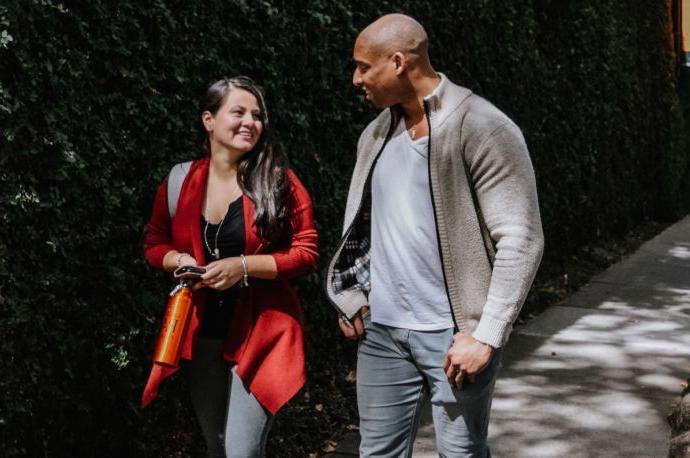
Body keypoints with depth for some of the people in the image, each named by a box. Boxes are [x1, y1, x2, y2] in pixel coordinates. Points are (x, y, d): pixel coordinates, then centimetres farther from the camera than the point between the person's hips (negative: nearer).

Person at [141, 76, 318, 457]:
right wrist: (178, 260, -11)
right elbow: (154, 243, 12)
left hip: (258, 333, -4)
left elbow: (306, 252, -8)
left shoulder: (280, 181, -7)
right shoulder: (179, 182, 0)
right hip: (200, 334, 4)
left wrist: (244, 266, -19)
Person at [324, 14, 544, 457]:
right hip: (380, 328, 6)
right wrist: (353, 295, 7)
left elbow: (520, 240, -15)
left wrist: (486, 335, -19)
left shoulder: (482, 128, -13)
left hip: (453, 333, -6)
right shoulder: (377, 133, 8)